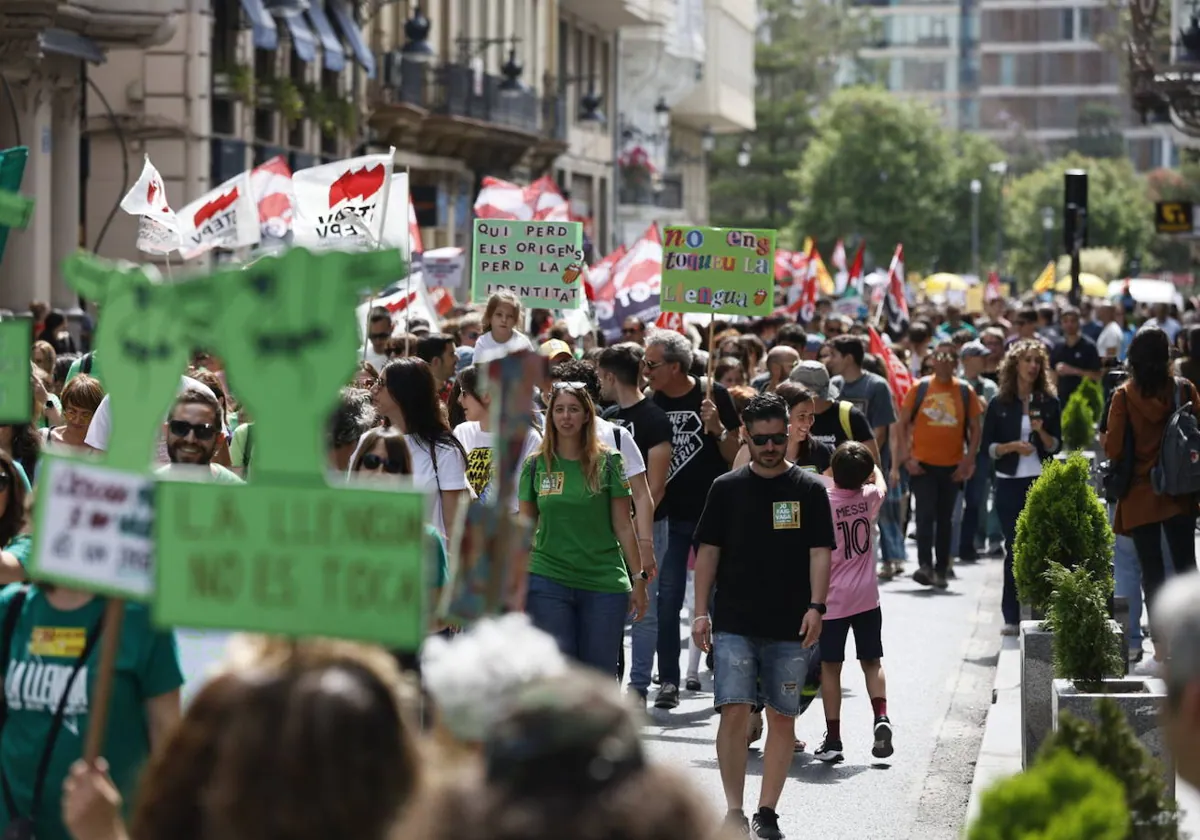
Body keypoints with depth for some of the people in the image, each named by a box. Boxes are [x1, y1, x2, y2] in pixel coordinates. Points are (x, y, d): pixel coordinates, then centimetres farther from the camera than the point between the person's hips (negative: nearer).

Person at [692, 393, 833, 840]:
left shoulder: (809, 490, 3)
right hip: (734, 623, 0)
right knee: (734, 711, -10)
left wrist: (815, 606, -12)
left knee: (782, 717, 4)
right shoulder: (727, 488, 5)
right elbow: (708, 551, 7)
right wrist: (701, 612, 1)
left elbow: (819, 552, 1)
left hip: (790, 627, 0)